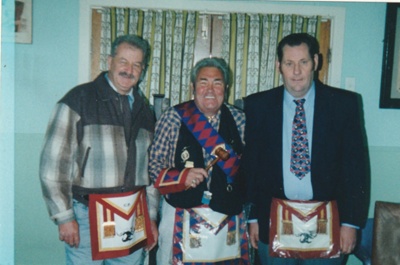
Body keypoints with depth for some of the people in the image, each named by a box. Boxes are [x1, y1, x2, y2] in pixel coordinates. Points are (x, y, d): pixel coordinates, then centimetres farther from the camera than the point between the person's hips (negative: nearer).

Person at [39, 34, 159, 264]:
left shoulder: (143, 109, 12)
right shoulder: (79, 100, -5)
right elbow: (54, 163, -8)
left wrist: (151, 216, 15)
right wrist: (64, 217, -10)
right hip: (87, 215, -4)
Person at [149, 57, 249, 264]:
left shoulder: (239, 121, 4)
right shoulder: (173, 118, -3)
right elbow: (153, 164, -3)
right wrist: (182, 177, -19)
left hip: (229, 221, 3)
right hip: (182, 221, -2)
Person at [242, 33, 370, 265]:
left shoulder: (345, 103, -3)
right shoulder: (257, 105, 0)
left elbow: (356, 166, -2)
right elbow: (249, 165, 2)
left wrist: (351, 222, -5)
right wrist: (253, 217, 1)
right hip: (273, 222, 1)